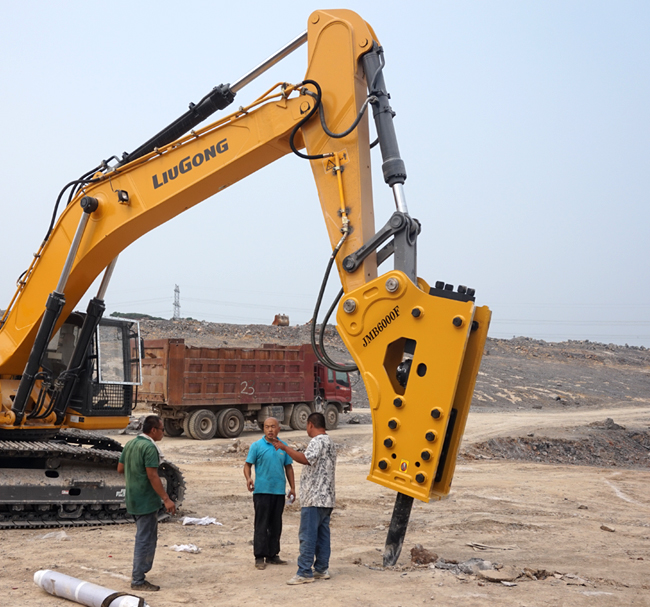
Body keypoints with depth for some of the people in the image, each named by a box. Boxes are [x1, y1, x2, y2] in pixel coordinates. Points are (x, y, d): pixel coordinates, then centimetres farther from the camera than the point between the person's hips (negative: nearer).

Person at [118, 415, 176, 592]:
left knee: (144, 537, 21)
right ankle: (138, 580, 3)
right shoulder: (149, 447, -19)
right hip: (146, 500, -10)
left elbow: (120, 469, 14)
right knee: (145, 539, -2)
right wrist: (166, 499, -21)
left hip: (133, 498, 10)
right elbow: (153, 476, -23)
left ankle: (139, 572, 27)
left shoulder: (130, 444, 10)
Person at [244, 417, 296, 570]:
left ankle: (272, 555, 20)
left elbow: (288, 467, 16)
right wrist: (248, 478, -21)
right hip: (262, 490, -4)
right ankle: (259, 557, 3)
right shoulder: (257, 446, -2)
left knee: (276, 525, 10)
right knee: (261, 525, -3)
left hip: (279, 491, 4)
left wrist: (292, 488, 12)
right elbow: (248, 465, -2)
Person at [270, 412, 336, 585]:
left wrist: (284, 447, -26)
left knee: (307, 535, -8)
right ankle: (322, 569, 15)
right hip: (326, 498, 10)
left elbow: (306, 459, -30)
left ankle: (305, 572, -7)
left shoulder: (318, 441, -13)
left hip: (314, 498, -10)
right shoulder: (330, 442, 20)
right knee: (322, 534, 12)